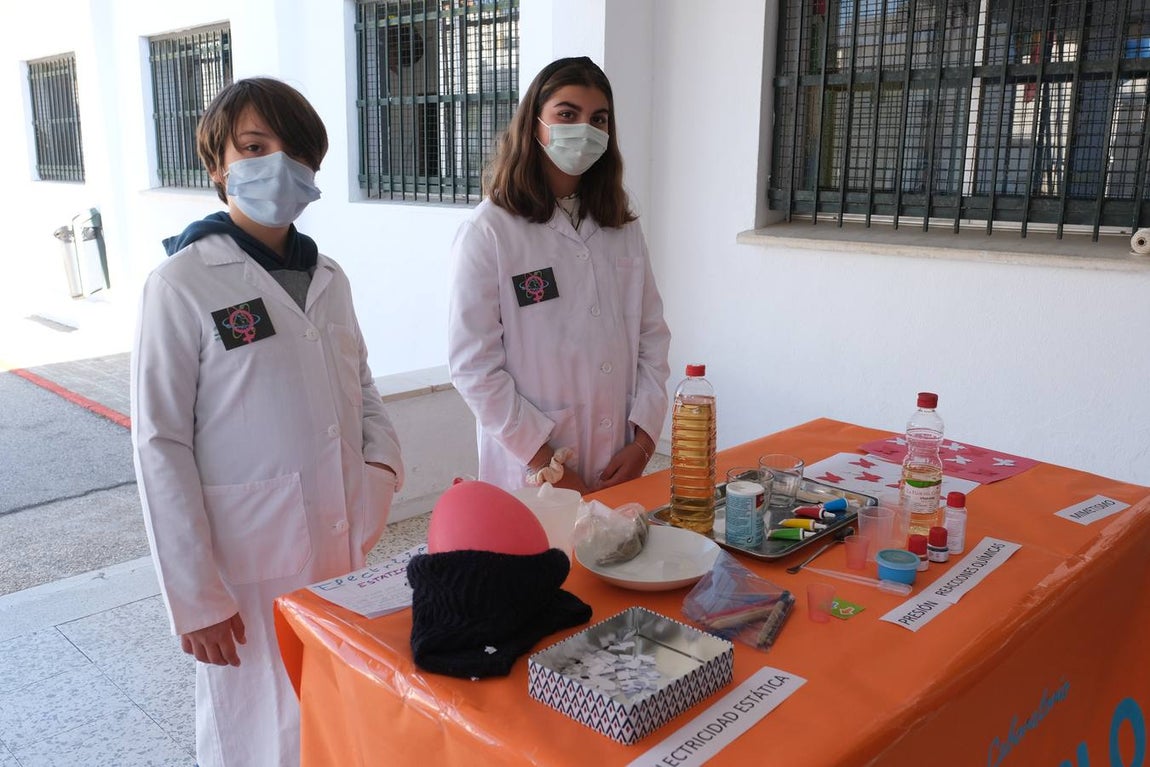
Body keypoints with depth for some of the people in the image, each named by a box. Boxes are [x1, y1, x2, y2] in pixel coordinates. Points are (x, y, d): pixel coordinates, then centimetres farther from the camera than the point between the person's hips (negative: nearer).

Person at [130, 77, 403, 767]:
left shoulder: (329, 278, 8)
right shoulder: (184, 284, -10)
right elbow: (160, 445, -11)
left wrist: (382, 463, -3)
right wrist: (194, 598, -12)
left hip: (346, 551, 5)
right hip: (250, 570, -5)